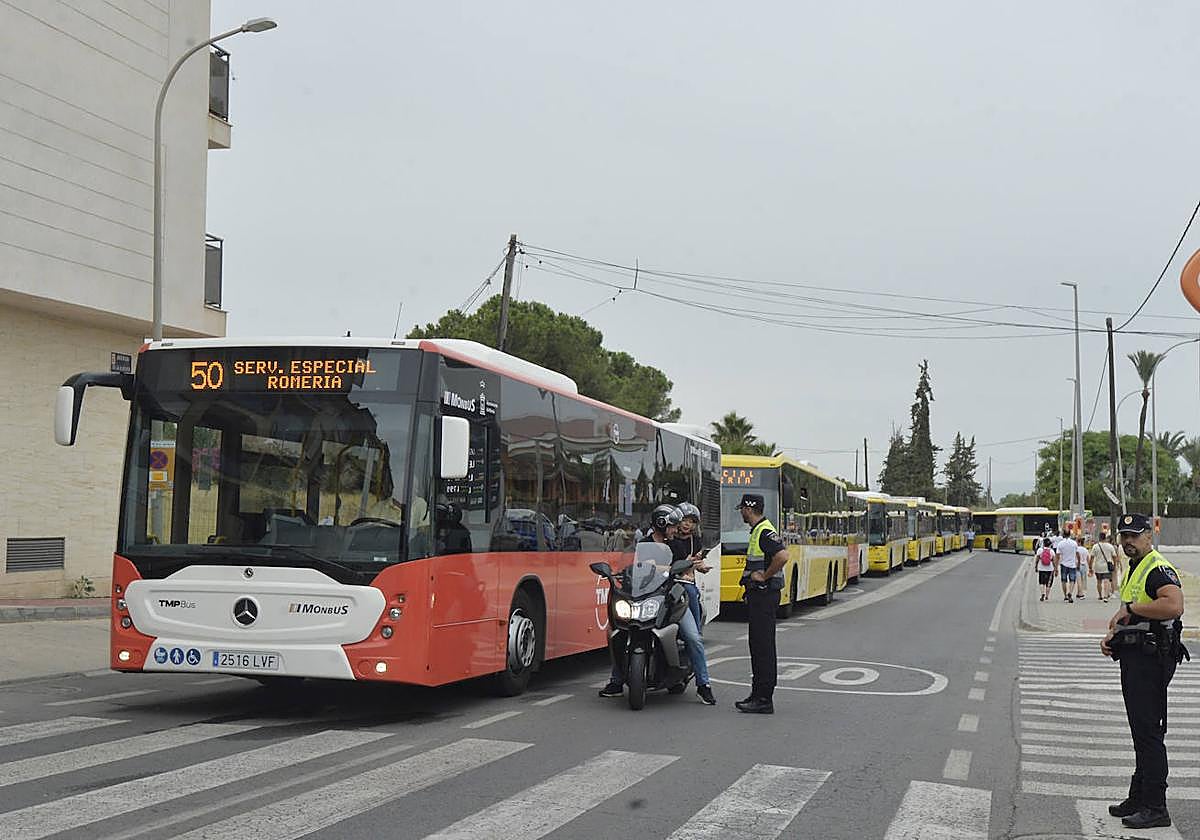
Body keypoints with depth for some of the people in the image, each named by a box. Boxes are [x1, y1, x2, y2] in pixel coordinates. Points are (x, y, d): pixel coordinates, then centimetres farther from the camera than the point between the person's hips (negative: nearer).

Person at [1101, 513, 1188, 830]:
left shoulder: (1158, 569, -15)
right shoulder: (1132, 570, 18)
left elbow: (1174, 605, -33)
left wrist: (1130, 607, -23)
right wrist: (1113, 636, 13)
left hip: (1151, 659, -11)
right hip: (1133, 658, 11)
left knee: (1149, 732, -8)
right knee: (1140, 732, 16)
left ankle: (1155, 808, -3)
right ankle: (1139, 798, 24)